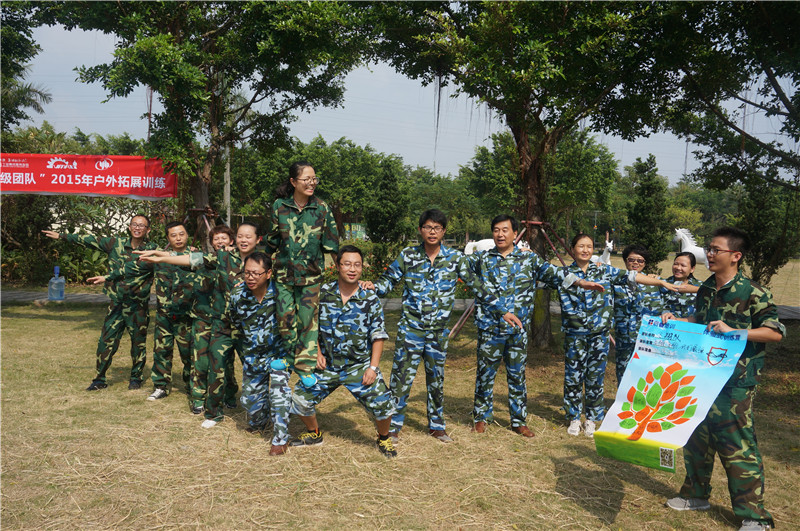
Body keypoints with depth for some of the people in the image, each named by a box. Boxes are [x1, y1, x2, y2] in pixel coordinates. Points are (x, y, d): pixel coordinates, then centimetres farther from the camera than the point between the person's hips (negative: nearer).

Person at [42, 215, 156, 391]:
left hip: (138, 306, -3)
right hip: (116, 303, 3)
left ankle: (136, 378, 24)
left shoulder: (151, 249, -8)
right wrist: (62, 236, 22)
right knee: (106, 341, 2)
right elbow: (92, 240, 15)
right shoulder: (117, 243, 5)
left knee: (138, 343, 7)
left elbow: (132, 268, -20)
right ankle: (99, 379, 14)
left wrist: (107, 278, -26)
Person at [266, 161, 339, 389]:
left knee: (308, 318, 1)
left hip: (311, 273, -1)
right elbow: (272, 240, 9)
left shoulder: (322, 208, -2)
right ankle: (289, 355, 25)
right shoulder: (279, 206, -1)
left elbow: (331, 242, 2)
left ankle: (305, 366, 13)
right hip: (284, 271, 1)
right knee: (285, 316, 3)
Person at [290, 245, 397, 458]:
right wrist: (316, 352, -1)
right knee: (299, 398, 0)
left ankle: (383, 439, 16)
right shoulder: (322, 293, -3)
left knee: (382, 404, -16)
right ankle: (313, 434, 31)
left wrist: (373, 367, -11)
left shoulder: (370, 299, -6)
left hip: (359, 366, -2)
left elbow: (378, 336, -3)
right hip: (327, 365, 2)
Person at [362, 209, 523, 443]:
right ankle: (392, 427, 11)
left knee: (436, 378, 13)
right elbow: (388, 280, 3)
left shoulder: (455, 258, 0)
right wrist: (373, 286, -20)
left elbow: (477, 286, 5)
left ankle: (437, 426, 28)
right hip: (410, 328, -1)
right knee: (401, 377, -2)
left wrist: (502, 312, 6)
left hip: (438, 332, 2)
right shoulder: (408, 256, -2)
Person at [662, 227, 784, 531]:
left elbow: (776, 333, -15)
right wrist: (675, 320, 7)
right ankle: (696, 494, 33)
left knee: (737, 445, -5)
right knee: (695, 438, 15)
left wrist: (732, 331, -25)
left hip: (736, 383, -7)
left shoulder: (753, 294, -13)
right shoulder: (706, 289, 8)